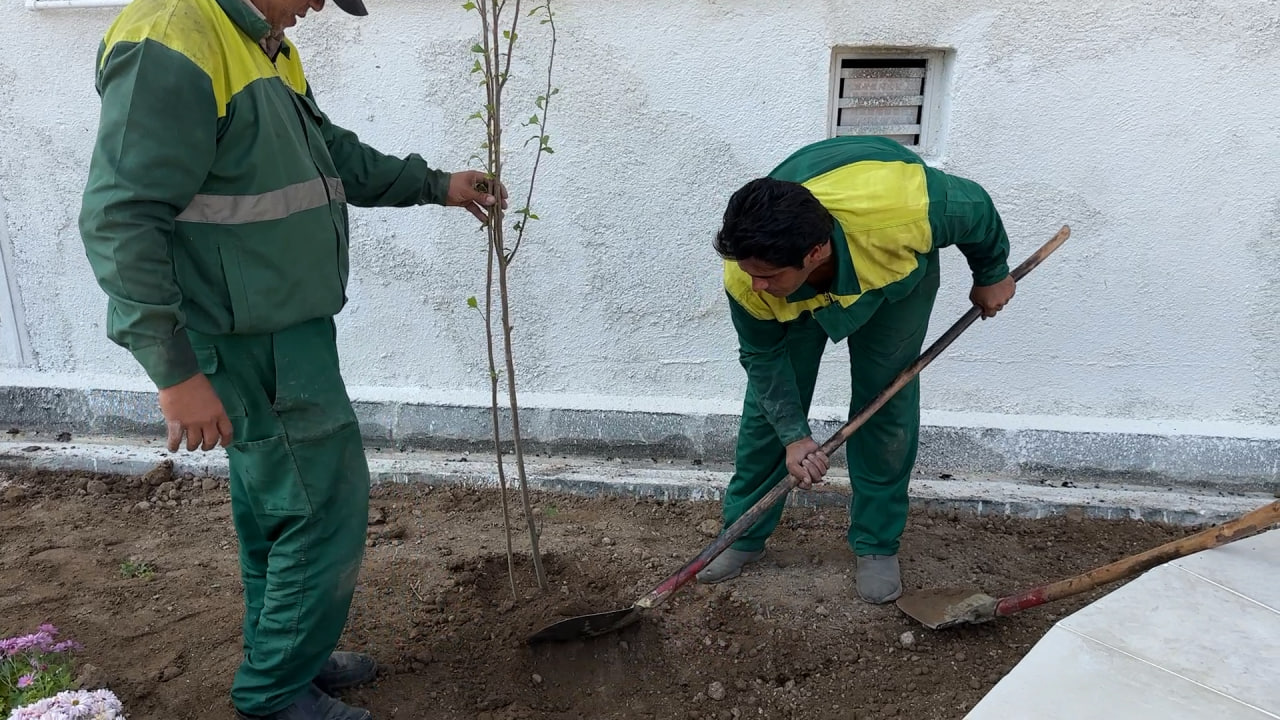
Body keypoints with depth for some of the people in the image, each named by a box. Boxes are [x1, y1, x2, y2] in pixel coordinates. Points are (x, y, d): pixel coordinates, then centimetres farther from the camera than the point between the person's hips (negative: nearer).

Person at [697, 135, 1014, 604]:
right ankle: (743, 536, 16)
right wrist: (794, 436, -20)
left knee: (886, 403, -3)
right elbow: (764, 357, -17)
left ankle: (877, 544, 15)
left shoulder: (901, 212, -46)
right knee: (768, 405, -1)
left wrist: (992, 275, -4)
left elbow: (978, 208, -21)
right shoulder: (746, 279, -38)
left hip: (897, 270, 0)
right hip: (798, 299, 1)